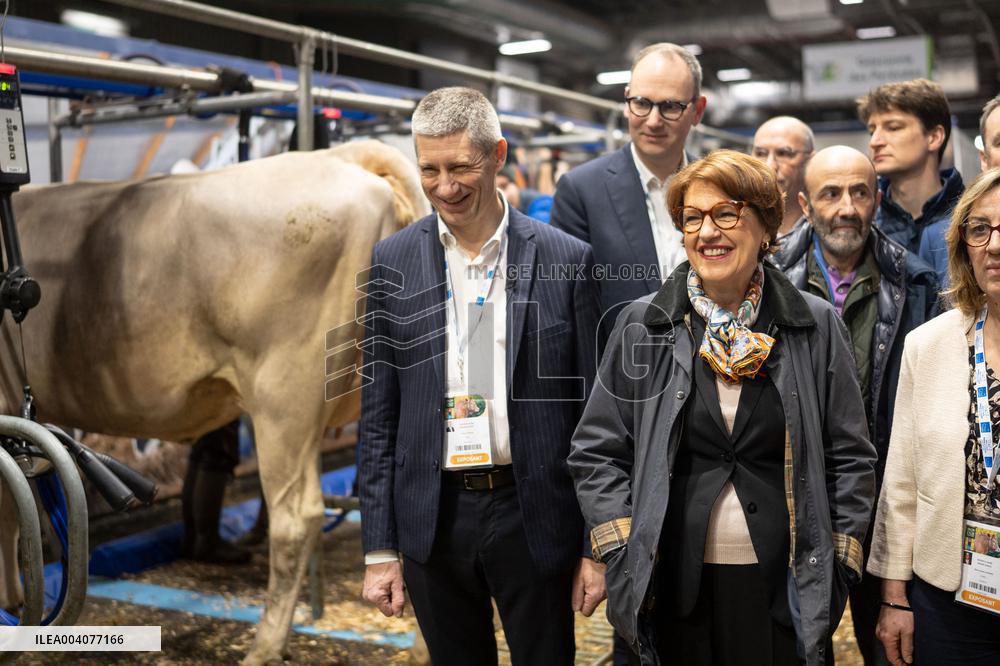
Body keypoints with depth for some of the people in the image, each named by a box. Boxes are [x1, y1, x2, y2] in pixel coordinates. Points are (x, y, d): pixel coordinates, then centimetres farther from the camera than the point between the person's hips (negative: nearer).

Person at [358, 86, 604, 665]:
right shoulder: (392, 264, 1)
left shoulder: (566, 260, -4)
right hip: (433, 516, 2)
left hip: (532, 515, -1)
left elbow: (592, 411, -2)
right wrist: (380, 549, 2)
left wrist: (597, 546, -2)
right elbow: (378, 416, 3)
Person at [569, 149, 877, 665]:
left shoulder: (817, 327, 0)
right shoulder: (643, 325, 0)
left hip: (780, 585, 0)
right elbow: (596, 453, 2)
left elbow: (850, 459, 4)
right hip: (672, 584, 0)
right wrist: (624, 556, -5)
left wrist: (840, 564, -1)